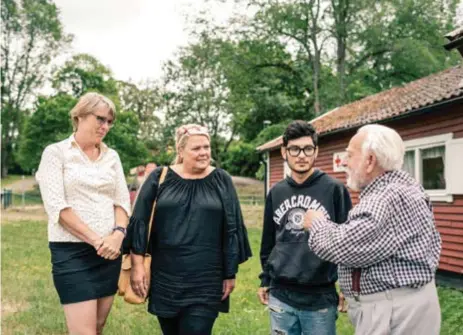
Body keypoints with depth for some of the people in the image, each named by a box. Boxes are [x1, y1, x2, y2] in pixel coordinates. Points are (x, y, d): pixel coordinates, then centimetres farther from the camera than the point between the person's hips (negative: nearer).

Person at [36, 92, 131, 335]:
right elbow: (56, 206, -12)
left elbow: (122, 200, 7)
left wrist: (118, 234, -13)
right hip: (72, 251, -5)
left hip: (110, 250, 5)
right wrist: (96, 240, -17)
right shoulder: (56, 153, -3)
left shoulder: (111, 156, 11)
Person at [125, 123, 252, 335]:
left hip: (206, 282, -1)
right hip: (165, 278, 1)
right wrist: (137, 265, -6)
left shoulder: (221, 180, 3)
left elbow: (232, 230, 4)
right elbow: (140, 222, 1)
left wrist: (230, 273, 3)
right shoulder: (160, 178, 2)